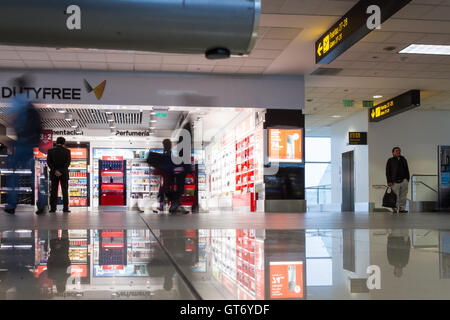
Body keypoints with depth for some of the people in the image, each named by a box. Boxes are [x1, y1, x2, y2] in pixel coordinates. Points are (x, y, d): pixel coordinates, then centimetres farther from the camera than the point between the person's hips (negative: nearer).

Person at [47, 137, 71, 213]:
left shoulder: (50, 151, 1)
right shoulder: (67, 151, -3)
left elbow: (49, 162, -4)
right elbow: (68, 162, -10)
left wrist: (55, 171, -8)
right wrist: (61, 171, -12)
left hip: (54, 173, 1)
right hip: (64, 174, -1)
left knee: (53, 191, 6)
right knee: (65, 191, 2)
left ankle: (53, 208, 5)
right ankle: (65, 208, -3)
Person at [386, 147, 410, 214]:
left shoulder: (403, 159, 16)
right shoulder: (390, 161, 5)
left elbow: (407, 170, 19)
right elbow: (388, 172, 1)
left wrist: (407, 179, 10)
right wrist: (389, 181, -7)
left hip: (404, 180, 3)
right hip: (395, 181, -3)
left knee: (403, 195, 0)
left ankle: (402, 208, 6)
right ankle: (394, 208, 5)